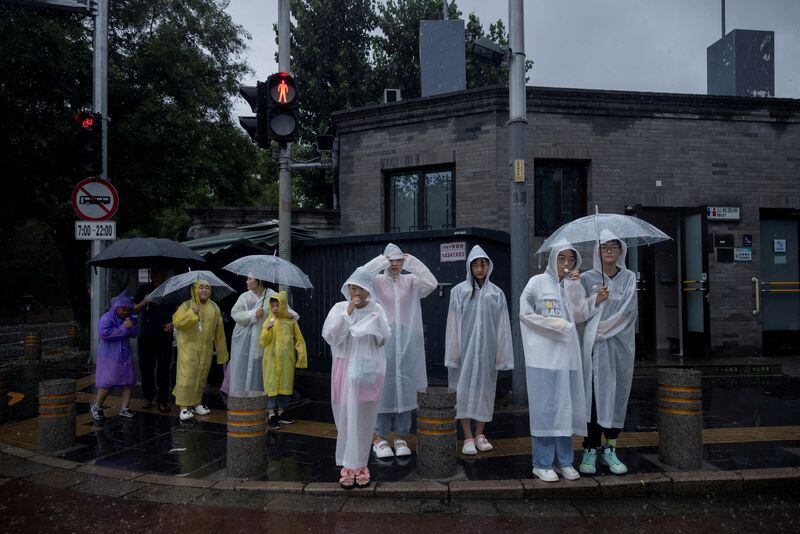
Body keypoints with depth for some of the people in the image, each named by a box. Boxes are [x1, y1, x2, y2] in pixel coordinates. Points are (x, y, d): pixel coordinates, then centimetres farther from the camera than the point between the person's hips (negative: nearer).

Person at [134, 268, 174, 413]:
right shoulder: (144, 289, 9)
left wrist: (173, 323, -8)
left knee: (164, 368, -1)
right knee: (146, 367, 8)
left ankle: (163, 400, 6)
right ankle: (148, 397, 22)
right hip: (146, 335, 2)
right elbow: (135, 309, 10)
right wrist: (144, 302, -10)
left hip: (164, 335, -2)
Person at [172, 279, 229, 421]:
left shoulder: (214, 307, 7)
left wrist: (221, 349, 11)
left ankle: (197, 403, 24)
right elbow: (177, 322, -15)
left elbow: (218, 330, 11)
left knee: (202, 376, 10)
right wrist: (191, 313, -25)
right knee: (187, 376, -7)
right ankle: (184, 407, -2)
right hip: (188, 347, -4)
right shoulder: (186, 306, -4)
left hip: (205, 349, 4)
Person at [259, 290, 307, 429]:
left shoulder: (291, 321, 1)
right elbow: (263, 342, -5)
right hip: (271, 359, -2)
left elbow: (299, 340, 6)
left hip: (287, 360, 2)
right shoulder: (268, 321, -2)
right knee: (272, 385, 0)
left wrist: (301, 355, -1)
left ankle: (281, 411, 25)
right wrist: (268, 329, -20)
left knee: (285, 385, 10)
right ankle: (271, 414, 7)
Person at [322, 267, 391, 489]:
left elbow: (384, 339, -1)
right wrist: (347, 313, -14)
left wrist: (376, 318, -15)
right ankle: (348, 466, 13)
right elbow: (329, 336, -9)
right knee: (346, 416, 2)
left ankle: (359, 466, 15)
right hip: (345, 368, 0)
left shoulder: (376, 309, 3)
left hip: (369, 369, 0)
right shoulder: (339, 308, 2)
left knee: (364, 418, 3)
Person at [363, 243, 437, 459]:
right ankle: (380, 439, 12)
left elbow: (431, 283, -10)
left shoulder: (411, 281, 7)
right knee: (383, 387, 1)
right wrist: (381, 262, -15)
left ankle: (401, 437, 19)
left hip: (408, 342, 2)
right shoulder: (376, 281, 3)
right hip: (383, 342, -2)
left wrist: (412, 262, -11)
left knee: (405, 388, 6)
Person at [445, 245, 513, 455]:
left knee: (485, 388, 8)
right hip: (466, 348, -2)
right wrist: (454, 351, -5)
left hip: (487, 349, 2)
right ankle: (468, 438, 6)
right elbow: (454, 323, -2)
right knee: (465, 389, -1)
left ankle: (480, 435, 20)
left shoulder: (496, 293, 4)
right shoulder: (459, 291, -2)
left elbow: (502, 325, 4)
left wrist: (501, 353, 1)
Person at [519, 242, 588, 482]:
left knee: (565, 408, 7)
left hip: (568, 355, 5)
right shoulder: (538, 282, 0)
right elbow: (525, 313, -6)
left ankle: (563, 460, 17)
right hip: (544, 355, -5)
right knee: (545, 407, -3)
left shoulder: (572, 285, 15)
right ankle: (542, 463, 5)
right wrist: (555, 325, -7)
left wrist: (576, 287, -5)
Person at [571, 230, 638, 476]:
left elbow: (627, 310, -3)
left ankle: (610, 449, 15)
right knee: (593, 394, -4)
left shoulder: (629, 278, 8)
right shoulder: (587, 278, 5)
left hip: (621, 344, 2)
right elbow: (577, 313, 1)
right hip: (595, 346, -2)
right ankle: (590, 450, 3)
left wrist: (603, 327, -10)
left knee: (617, 394, 4)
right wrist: (595, 301, -14)